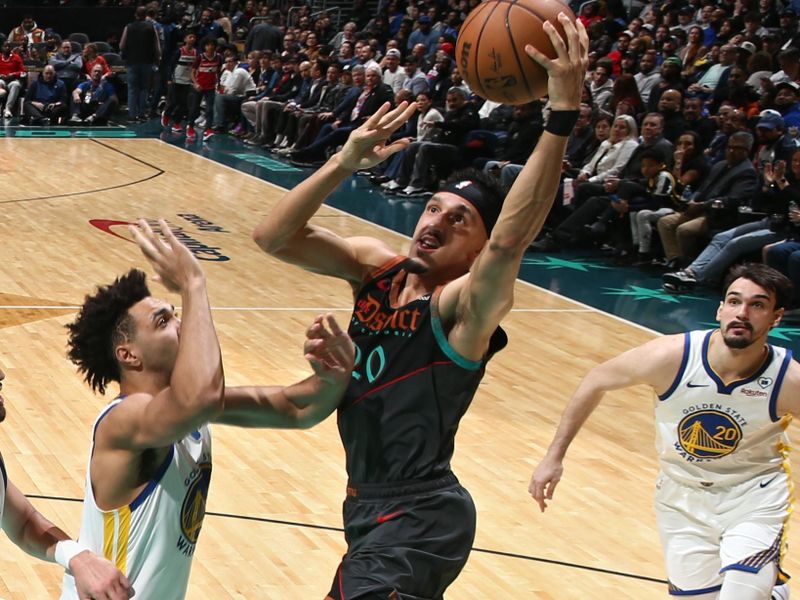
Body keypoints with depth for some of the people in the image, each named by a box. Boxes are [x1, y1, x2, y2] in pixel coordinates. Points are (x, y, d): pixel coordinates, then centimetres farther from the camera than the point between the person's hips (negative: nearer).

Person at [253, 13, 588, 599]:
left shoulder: (465, 305, -19)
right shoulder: (375, 265, 0)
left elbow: (510, 239, -40)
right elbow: (274, 237, -11)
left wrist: (564, 112, -48)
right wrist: (345, 162, -24)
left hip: (417, 521, -8)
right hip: (369, 503, 8)